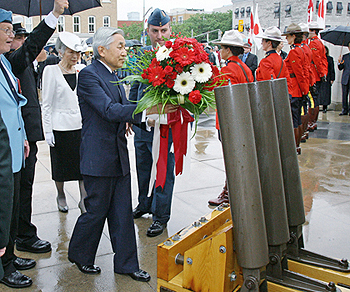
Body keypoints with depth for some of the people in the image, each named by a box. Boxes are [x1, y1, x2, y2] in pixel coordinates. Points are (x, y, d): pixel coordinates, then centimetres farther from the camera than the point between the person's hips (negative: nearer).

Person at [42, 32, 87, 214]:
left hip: (81, 125, 3)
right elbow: (46, 103, -5)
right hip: (60, 126, -3)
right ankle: (61, 196, 31)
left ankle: (84, 199, 10)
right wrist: (48, 130, -9)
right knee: (61, 165, 9)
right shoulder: (51, 71, -5)